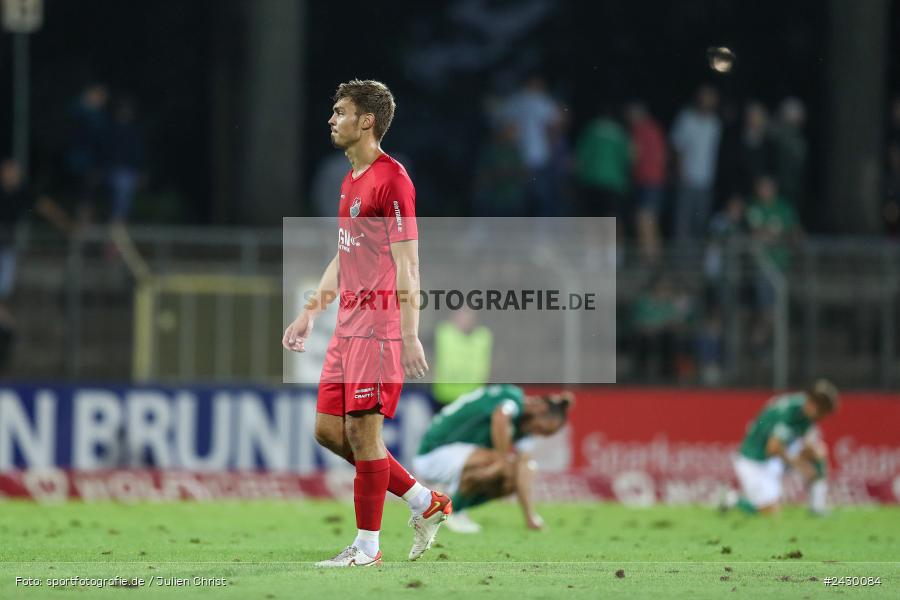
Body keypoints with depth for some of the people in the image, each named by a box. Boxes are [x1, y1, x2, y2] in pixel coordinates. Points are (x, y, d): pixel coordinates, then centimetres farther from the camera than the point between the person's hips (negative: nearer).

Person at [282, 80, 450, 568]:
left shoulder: (391, 179, -12)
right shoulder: (350, 181, 17)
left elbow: (406, 263, -17)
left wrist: (410, 336, -21)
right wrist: (309, 314, 26)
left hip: (378, 325, -10)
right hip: (349, 324, 10)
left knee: (361, 430, -6)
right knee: (328, 430, 9)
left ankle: (367, 547, 4)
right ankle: (426, 503, 18)